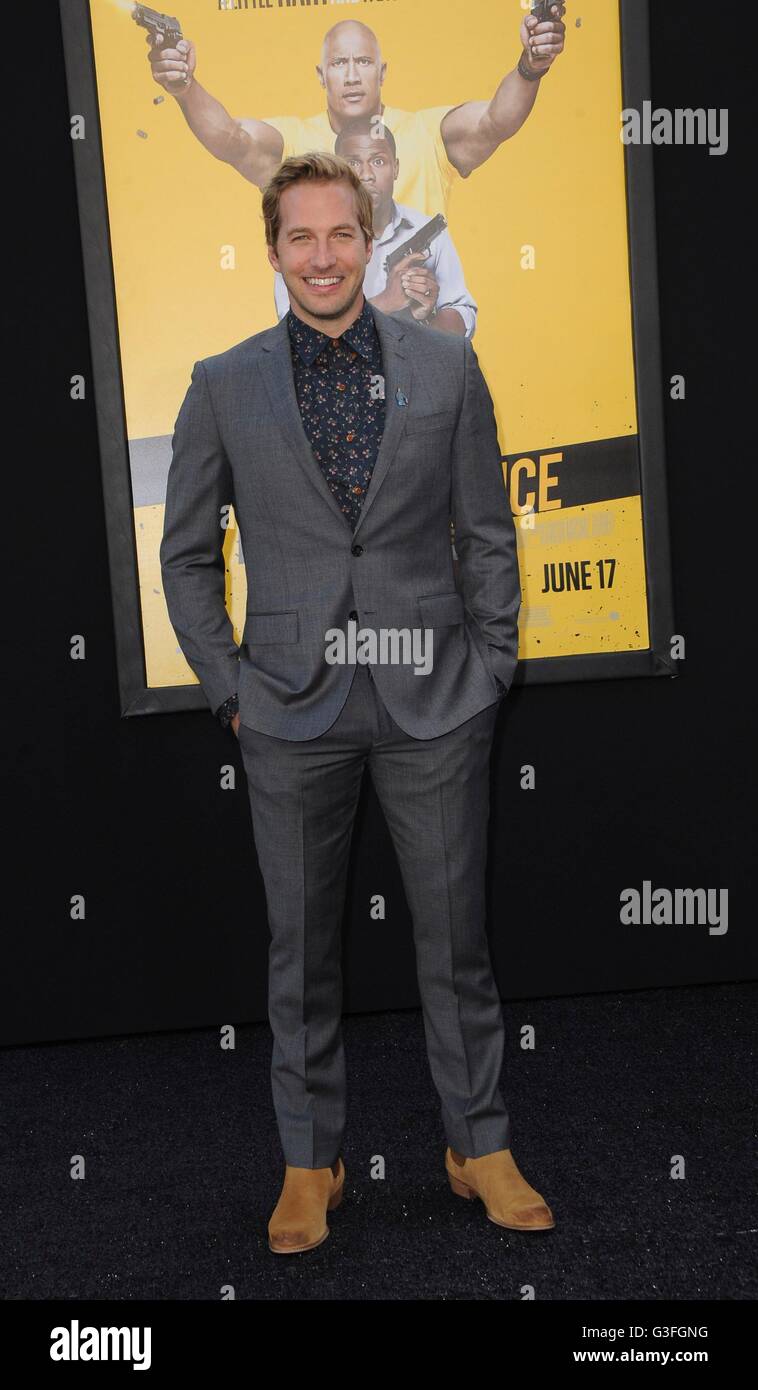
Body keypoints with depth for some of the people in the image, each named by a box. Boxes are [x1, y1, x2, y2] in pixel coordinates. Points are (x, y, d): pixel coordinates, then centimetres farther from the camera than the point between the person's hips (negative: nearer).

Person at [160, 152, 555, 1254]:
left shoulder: (446, 365, 3)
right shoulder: (224, 386, 2)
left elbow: (488, 535, 7)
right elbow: (187, 554, 8)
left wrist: (491, 672, 3)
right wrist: (227, 688, 2)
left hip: (435, 705, 0)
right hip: (293, 710, 0)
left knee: (456, 936, 9)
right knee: (302, 947, 10)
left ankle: (480, 1145, 28)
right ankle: (310, 1160, 27)